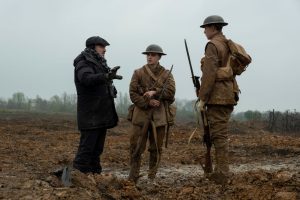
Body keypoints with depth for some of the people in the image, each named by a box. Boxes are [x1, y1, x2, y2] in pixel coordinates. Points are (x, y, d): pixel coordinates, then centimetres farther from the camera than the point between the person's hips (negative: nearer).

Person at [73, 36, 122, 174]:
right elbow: (87, 79, -32)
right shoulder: (83, 63, -10)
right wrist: (106, 76, -47)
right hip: (90, 115, -9)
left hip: (101, 114, 9)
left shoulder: (100, 64, 17)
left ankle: (95, 174, 19)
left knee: (97, 148, 12)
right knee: (87, 146, -10)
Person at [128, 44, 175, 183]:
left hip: (159, 117, 1)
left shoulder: (167, 74, 9)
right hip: (141, 115, -1)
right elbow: (133, 93, -1)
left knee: (156, 149, 7)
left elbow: (170, 92, -5)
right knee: (136, 147, -2)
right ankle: (133, 178, 5)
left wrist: (155, 93, -16)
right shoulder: (138, 73, 7)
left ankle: (152, 177, 17)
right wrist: (148, 102, -13)